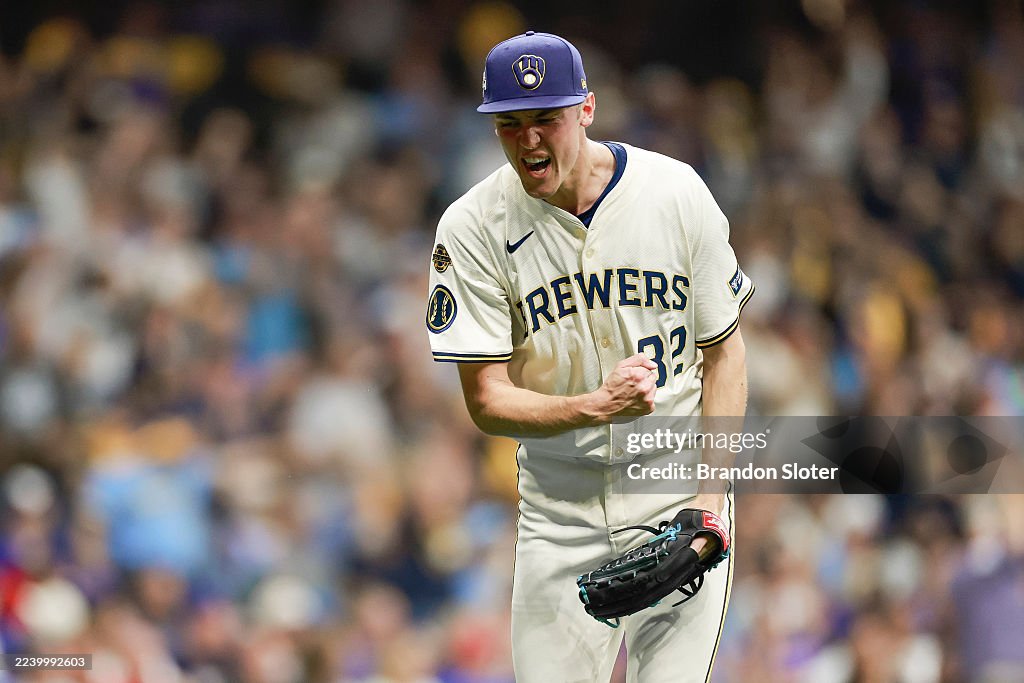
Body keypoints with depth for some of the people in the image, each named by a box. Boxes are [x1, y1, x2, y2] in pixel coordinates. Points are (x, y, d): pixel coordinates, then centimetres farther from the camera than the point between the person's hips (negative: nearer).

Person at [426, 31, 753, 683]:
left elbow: (724, 347, 2)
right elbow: (487, 401, -10)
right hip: (559, 505, 0)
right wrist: (597, 407, -28)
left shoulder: (677, 192, -7)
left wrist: (711, 497, -8)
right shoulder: (472, 229, -9)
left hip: (678, 490, 0)